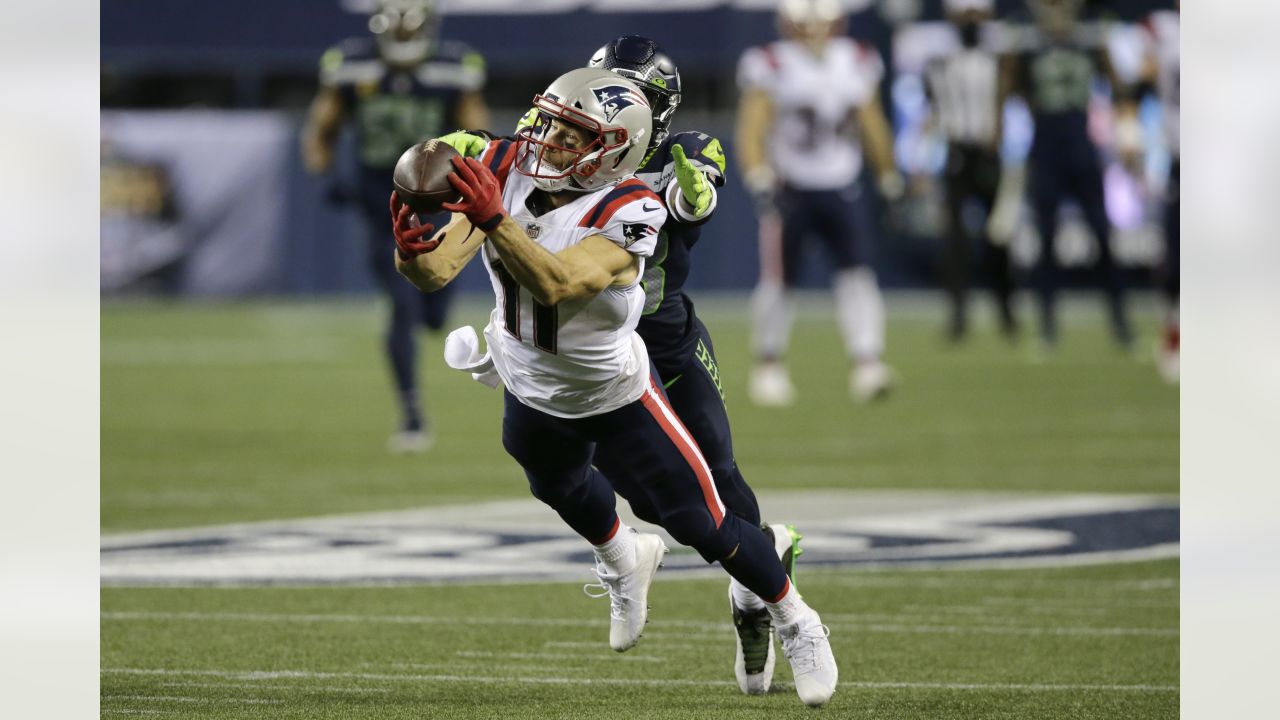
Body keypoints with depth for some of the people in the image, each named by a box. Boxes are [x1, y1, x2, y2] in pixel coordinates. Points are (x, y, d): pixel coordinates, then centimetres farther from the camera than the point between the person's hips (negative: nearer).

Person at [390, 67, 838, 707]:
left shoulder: (626, 211, -33)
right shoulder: (507, 169, -19)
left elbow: (556, 285, -47)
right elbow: (440, 270, -24)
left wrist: (495, 220, -59)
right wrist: (413, 251, -48)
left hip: (613, 395, -5)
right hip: (533, 394, 5)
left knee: (704, 527, 2)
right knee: (562, 489, 32)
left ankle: (796, 626, 28)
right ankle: (625, 561, 67)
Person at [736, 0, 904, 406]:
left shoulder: (856, 65, 3)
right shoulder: (772, 69, -10)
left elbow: (873, 127, 14)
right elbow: (751, 129, -15)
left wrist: (891, 183, 17)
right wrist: (759, 179, -30)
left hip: (842, 191, 3)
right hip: (789, 189, -3)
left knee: (857, 271, -12)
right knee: (777, 281, 4)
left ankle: (867, 365, -18)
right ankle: (769, 365, 23)